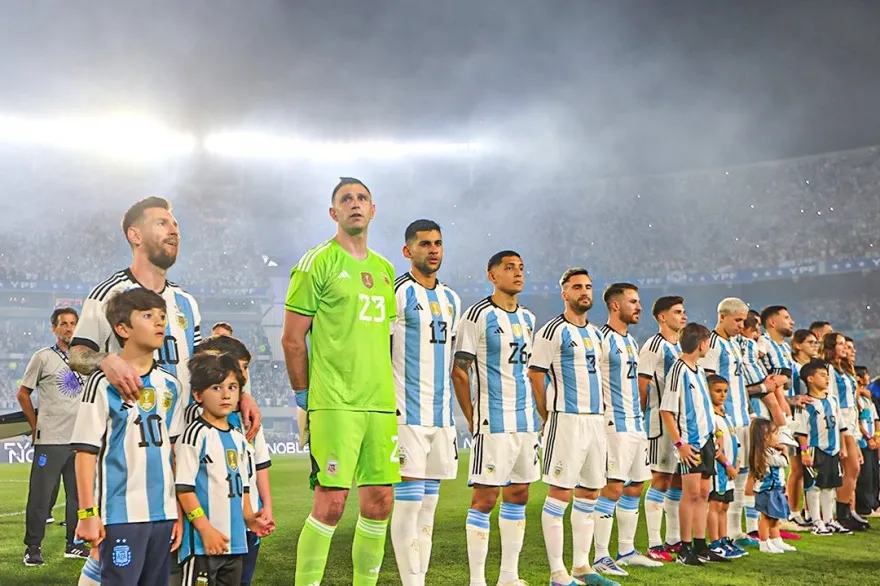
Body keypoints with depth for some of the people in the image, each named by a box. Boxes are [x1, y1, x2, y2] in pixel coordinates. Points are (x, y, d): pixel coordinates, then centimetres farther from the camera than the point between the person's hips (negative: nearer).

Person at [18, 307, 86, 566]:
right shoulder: (43, 357, -2)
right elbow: (23, 394, 3)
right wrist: (36, 427, 1)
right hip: (50, 440, -5)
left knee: (78, 495, 10)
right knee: (41, 496, -4)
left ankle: (74, 544, 21)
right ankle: (33, 547, 7)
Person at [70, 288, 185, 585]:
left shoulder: (170, 385, 11)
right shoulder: (104, 383, -7)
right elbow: (86, 451, -6)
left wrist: (180, 512, 13)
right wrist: (87, 513, -9)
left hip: (164, 512, 6)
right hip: (122, 513, -6)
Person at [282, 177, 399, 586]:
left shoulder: (385, 269, 16)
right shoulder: (318, 262, -3)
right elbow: (292, 338, -3)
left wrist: (388, 390, 16)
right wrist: (304, 396, -3)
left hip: (381, 402, 6)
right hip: (335, 403, -6)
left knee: (379, 503, 7)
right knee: (331, 502, -7)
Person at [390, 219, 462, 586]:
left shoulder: (451, 300, 15)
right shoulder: (398, 294, -7)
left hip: (441, 416, 7)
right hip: (408, 415, -7)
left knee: (428, 504, 10)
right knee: (408, 502, -6)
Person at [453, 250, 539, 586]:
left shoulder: (528, 318, 14)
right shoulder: (478, 315, -8)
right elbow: (459, 372, -9)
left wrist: (532, 413, 15)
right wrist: (472, 420, -11)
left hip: (526, 421, 8)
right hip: (494, 423, -7)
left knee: (518, 495, 11)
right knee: (485, 498, -6)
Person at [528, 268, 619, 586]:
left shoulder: (595, 333, 16)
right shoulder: (553, 331, -7)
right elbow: (535, 375, -8)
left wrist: (598, 415, 15)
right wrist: (549, 418, -7)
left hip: (596, 419, 8)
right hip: (567, 419, -8)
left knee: (589, 494, 11)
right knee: (560, 493, -5)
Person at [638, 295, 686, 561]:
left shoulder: (679, 347, 18)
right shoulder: (654, 346, -10)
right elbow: (642, 385, -15)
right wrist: (656, 411, -16)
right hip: (662, 419, -9)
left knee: (679, 479, 12)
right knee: (661, 479, -7)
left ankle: (673, 540, 21)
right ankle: (654, 545, -2)